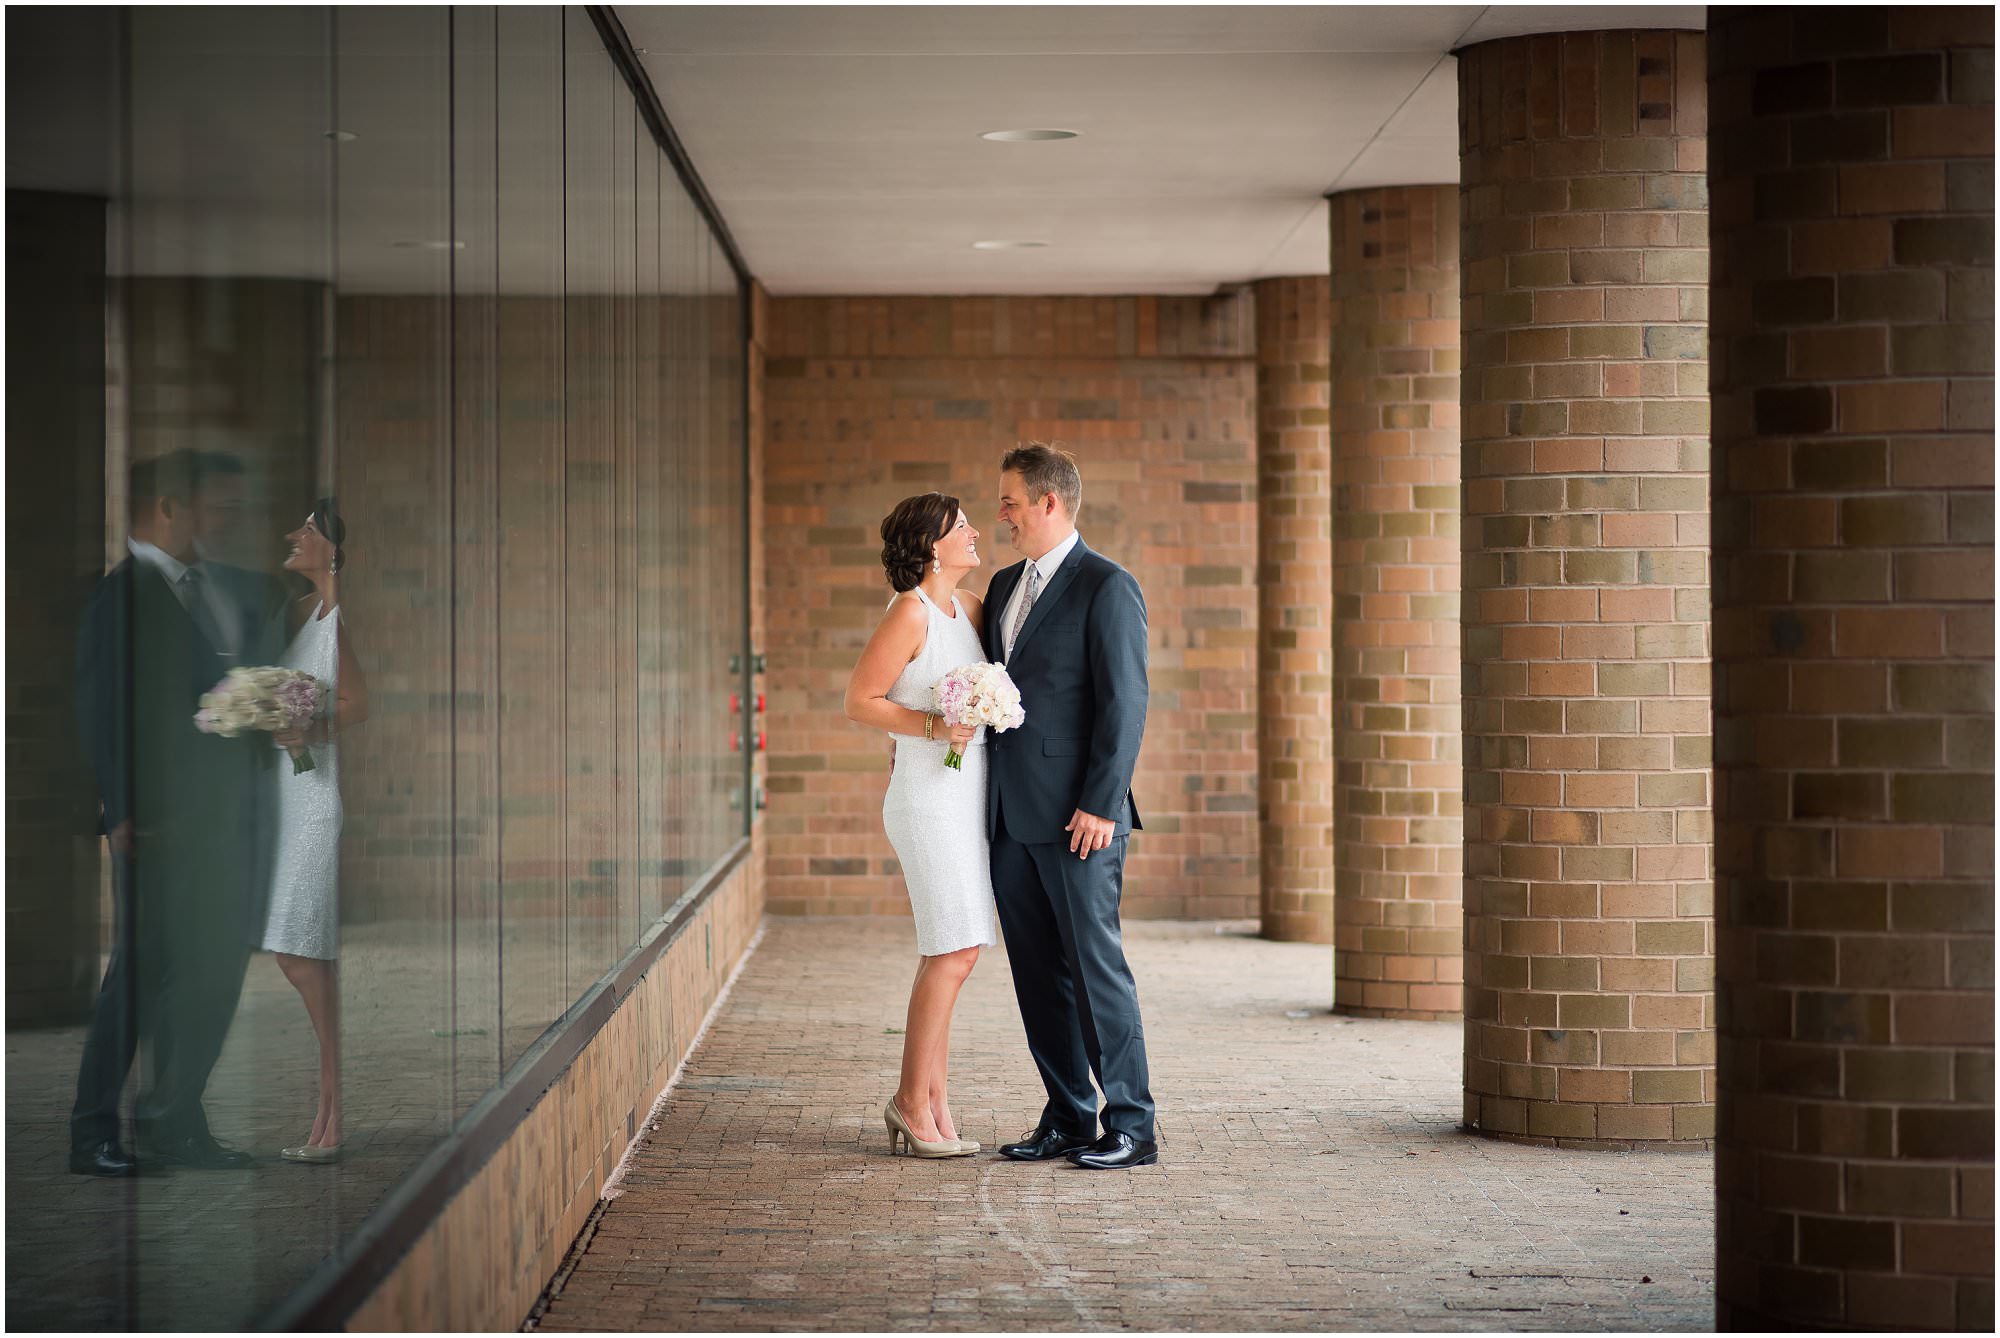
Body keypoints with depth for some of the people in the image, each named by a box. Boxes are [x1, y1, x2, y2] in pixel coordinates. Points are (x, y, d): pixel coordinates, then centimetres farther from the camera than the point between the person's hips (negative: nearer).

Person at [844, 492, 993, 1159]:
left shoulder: (968, 607, 12)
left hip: (970, 798, 8)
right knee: (953, 952, -11)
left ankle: (926, 1099, 13)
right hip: (930, 798, -8)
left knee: (948, 954, 8)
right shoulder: (911, 612, -11)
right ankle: (916, 1100, -3)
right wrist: (932, 726, -19)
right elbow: (859, 700, -11)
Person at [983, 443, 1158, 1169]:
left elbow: (1125, 703, -13)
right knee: (1037, 973, 9)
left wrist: (1101, 805, -18)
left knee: (1095, 967, -5)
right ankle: (1068, 1119, 16)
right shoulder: (1005, 587, 17)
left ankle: (1132, 1127, 1)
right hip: (1012, 818, 8)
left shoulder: (1107, 588, -8)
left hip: (1078, 817, -8)